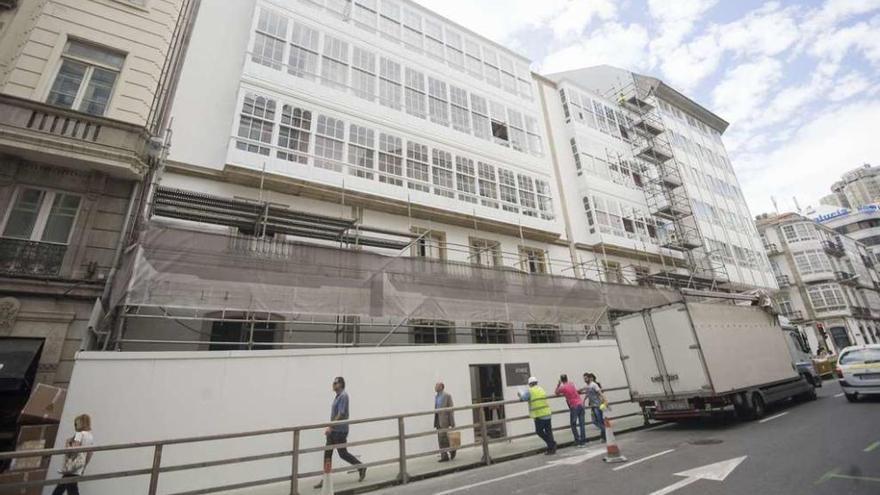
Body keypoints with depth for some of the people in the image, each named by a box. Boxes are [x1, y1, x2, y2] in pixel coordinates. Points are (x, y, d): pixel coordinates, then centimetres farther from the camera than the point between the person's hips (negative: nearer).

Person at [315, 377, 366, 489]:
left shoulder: (343, 396, -17)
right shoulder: (337, 396, 12)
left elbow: (341, 414, -23)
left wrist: (330, 427, -24)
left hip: (340, 431, -9)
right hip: (333, 431, 9)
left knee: (343, 453, 1)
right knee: (327, 454, 6)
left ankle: (361, 467, 18)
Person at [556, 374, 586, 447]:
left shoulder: (562, 387, -7)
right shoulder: (572, 384, 10)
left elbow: (556, 393, 11)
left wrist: (558, 384, 11)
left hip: (574, 406, -5)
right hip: (581, 404, 6)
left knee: (573, 425, 7)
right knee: (582, 424, 7)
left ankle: (577, 441, 4)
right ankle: (583, 441, 9)